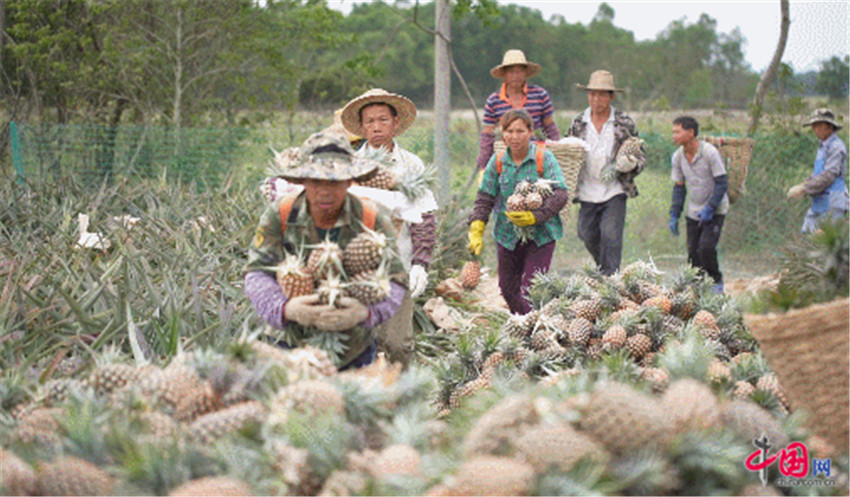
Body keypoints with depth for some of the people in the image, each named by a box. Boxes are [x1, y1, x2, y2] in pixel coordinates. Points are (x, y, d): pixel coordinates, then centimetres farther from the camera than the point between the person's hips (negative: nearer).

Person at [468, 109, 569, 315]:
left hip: (540, 234, -4)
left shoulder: (544, 159, -8)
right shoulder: (498, 162, 1)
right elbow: (484, 198, 5)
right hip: (507, 236, 4)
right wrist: (476, 232, -6)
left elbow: (560, 194, -13)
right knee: (508, 289, 12)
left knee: (531, 290, -11)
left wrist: (535, 216, -26)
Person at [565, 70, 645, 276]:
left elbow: (641, 156, 5)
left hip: (614, 191, -3)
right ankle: (602, 269, 35)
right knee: (588, 236, 10)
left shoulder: (625, 123, 0)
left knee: (611, 237, -12)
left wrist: (629, 164, -18)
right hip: (587, 192, 3)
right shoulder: (578, 124, 4)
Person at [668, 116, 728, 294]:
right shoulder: (678, 156, -1)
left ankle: (716, 281, 5)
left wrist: (710, 209, -21)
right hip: (694, 211, 5)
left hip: (715, 210, -5)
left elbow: (722, 183, -15)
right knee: (693, 252, 1)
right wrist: (674, 216, 3)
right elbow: (679, 187, 9)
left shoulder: (709, 152, -18)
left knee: (706, 247, -17)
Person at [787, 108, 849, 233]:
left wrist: (803, 189, -20)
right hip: (819, 202, 9)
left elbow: (829, 175, -21)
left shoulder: (836, 147, -12)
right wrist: (800, 187, 6)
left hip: (832, 204, -9)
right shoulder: (823, 146, 19)